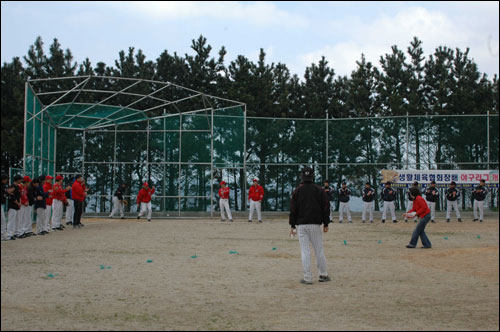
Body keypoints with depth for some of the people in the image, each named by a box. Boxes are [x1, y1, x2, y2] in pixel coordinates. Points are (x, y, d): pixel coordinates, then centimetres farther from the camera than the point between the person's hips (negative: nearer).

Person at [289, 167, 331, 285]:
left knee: (305, 251, 0)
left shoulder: (297, 191, 0)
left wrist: (292, 226, 6)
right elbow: (326, 208, 3)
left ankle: (307, 278, -2)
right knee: (319, 250, 10)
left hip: (301, 225, -1)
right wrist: (326, 224, 10)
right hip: (315, 224, 1)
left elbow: (293, 209, 0)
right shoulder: (320, 190, 2)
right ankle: (323, 275, 15)